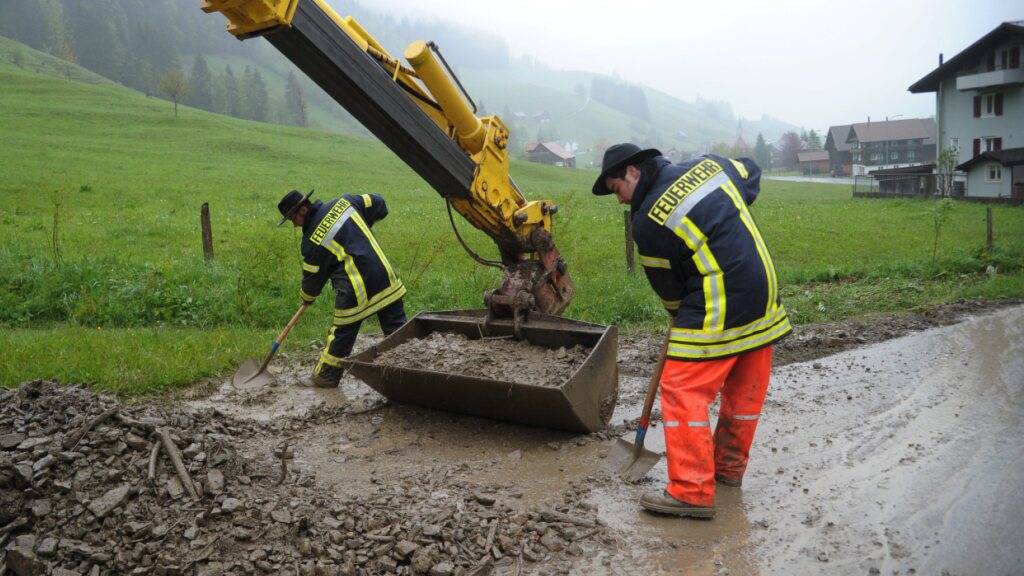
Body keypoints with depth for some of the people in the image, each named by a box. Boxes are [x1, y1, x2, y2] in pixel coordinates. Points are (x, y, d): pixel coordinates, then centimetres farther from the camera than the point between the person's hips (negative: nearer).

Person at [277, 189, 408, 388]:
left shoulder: (313, 240, -5)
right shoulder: (344, 202, 6)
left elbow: (313, 276, 4)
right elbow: (378, 204, 13)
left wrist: (307, 297, 24)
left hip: (356, 291, -5)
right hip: (385, 277, 5)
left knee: (341, 333, 11)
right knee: (397, 328, 10)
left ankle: (326, 376, 25)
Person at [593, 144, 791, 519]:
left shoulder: (648, 220, -13)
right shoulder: (707, 164, 7)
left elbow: (666, 283, -2)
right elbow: (751, 174, 27)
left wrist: (679, 315, 17)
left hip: (717, 313, -9)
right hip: (764, 298, 9)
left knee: (683, 390, -4)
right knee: (745, 392, 18)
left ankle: (691, 492, -4)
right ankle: (729, 467, 35)